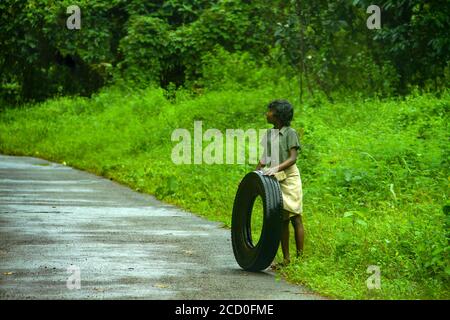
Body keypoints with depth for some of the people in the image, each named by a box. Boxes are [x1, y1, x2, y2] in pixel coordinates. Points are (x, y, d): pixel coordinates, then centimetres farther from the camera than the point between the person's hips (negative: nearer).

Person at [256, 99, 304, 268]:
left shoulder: (290, 133, -7)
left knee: (295, 218, -4)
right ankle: (286, 259, 14)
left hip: (289, 178, -6)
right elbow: (265, 158, 16)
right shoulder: (269, 134, 11)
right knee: (282, 220, 8)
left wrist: (277, 168, -28)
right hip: (273, 180, 6)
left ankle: (300, 258, -1)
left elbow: (293, 158, -15)